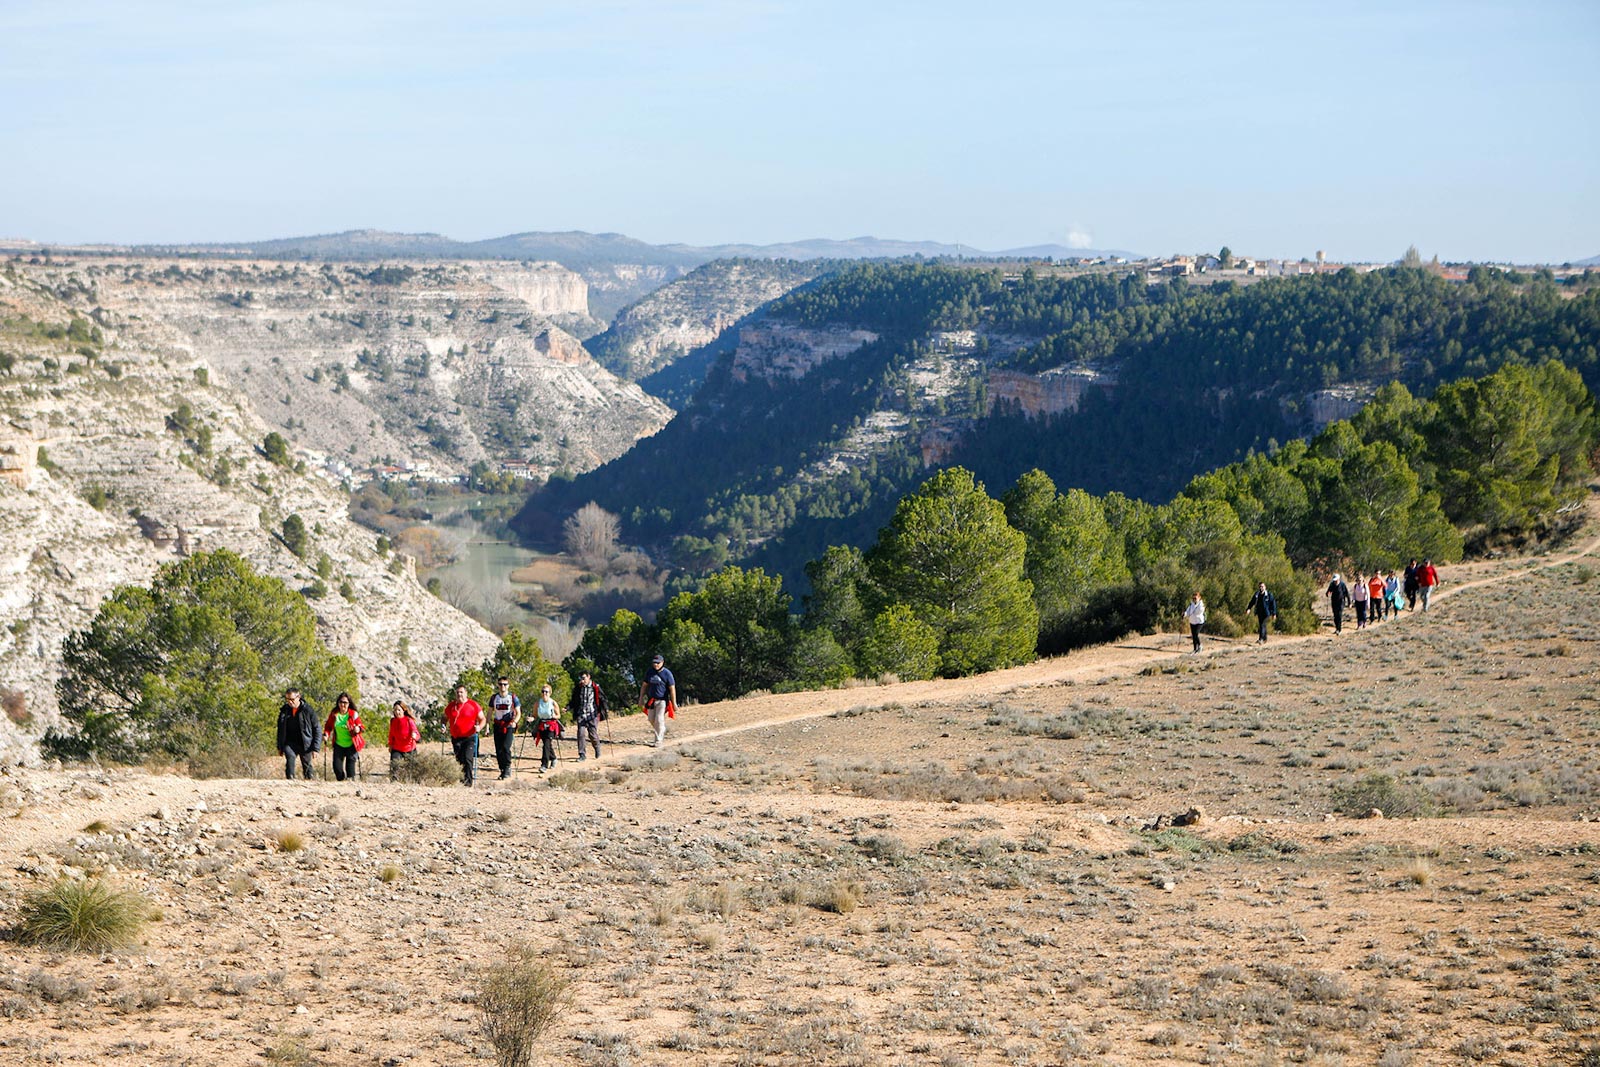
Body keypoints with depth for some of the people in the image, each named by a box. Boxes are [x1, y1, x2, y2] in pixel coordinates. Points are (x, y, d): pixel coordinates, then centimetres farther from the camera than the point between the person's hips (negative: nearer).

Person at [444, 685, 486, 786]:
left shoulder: (474, 705, -1)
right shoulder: (451, 706, 10)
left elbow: (482, 719, 5)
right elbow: (445, 718, 24)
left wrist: (479, 727, -15)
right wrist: (444, 726, 4)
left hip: (470, 737, -4)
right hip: (456, 738, 5)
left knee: (468, 758, -17)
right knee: (459, 760, 9)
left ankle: (468, 781, -16)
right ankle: (461, 779, 22)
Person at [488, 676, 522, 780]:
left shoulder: (513, 697, -2)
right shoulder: (494, 698, 8)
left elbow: (518, 713, 0)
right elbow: (490, 712, 15)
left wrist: (514, 722, -19)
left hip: (509, 726, -4)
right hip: (497, 726, 4)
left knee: (505, 747, -19)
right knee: (498, 750, 2)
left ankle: (507, 768, -8)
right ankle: (503, 770, 12)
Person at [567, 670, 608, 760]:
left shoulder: (595, 688, -1)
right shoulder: (577, 688, 6)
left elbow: (602, 700, 7)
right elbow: (573, 701, 16)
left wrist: (602, 713, 0)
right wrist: (567, 708, -1)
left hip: (592, 715, -2)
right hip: (581, 715, 2)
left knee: (593, 735, -2)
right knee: (580, 733, -10)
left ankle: (597, 749, 28)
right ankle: (581, 754, -3)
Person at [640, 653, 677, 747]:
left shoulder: (667, 673, -11)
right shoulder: (650, 672, 6)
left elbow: (672, 689, -11)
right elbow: (644, 685, 15)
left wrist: (674, 703, -13)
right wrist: (641, 698, 13)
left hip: (662, 700, -6)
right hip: (652, 700, 6)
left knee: (659, 720, -11)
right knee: (651, 719, 12)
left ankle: (658, 741, -6)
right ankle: (662, 733, 36)